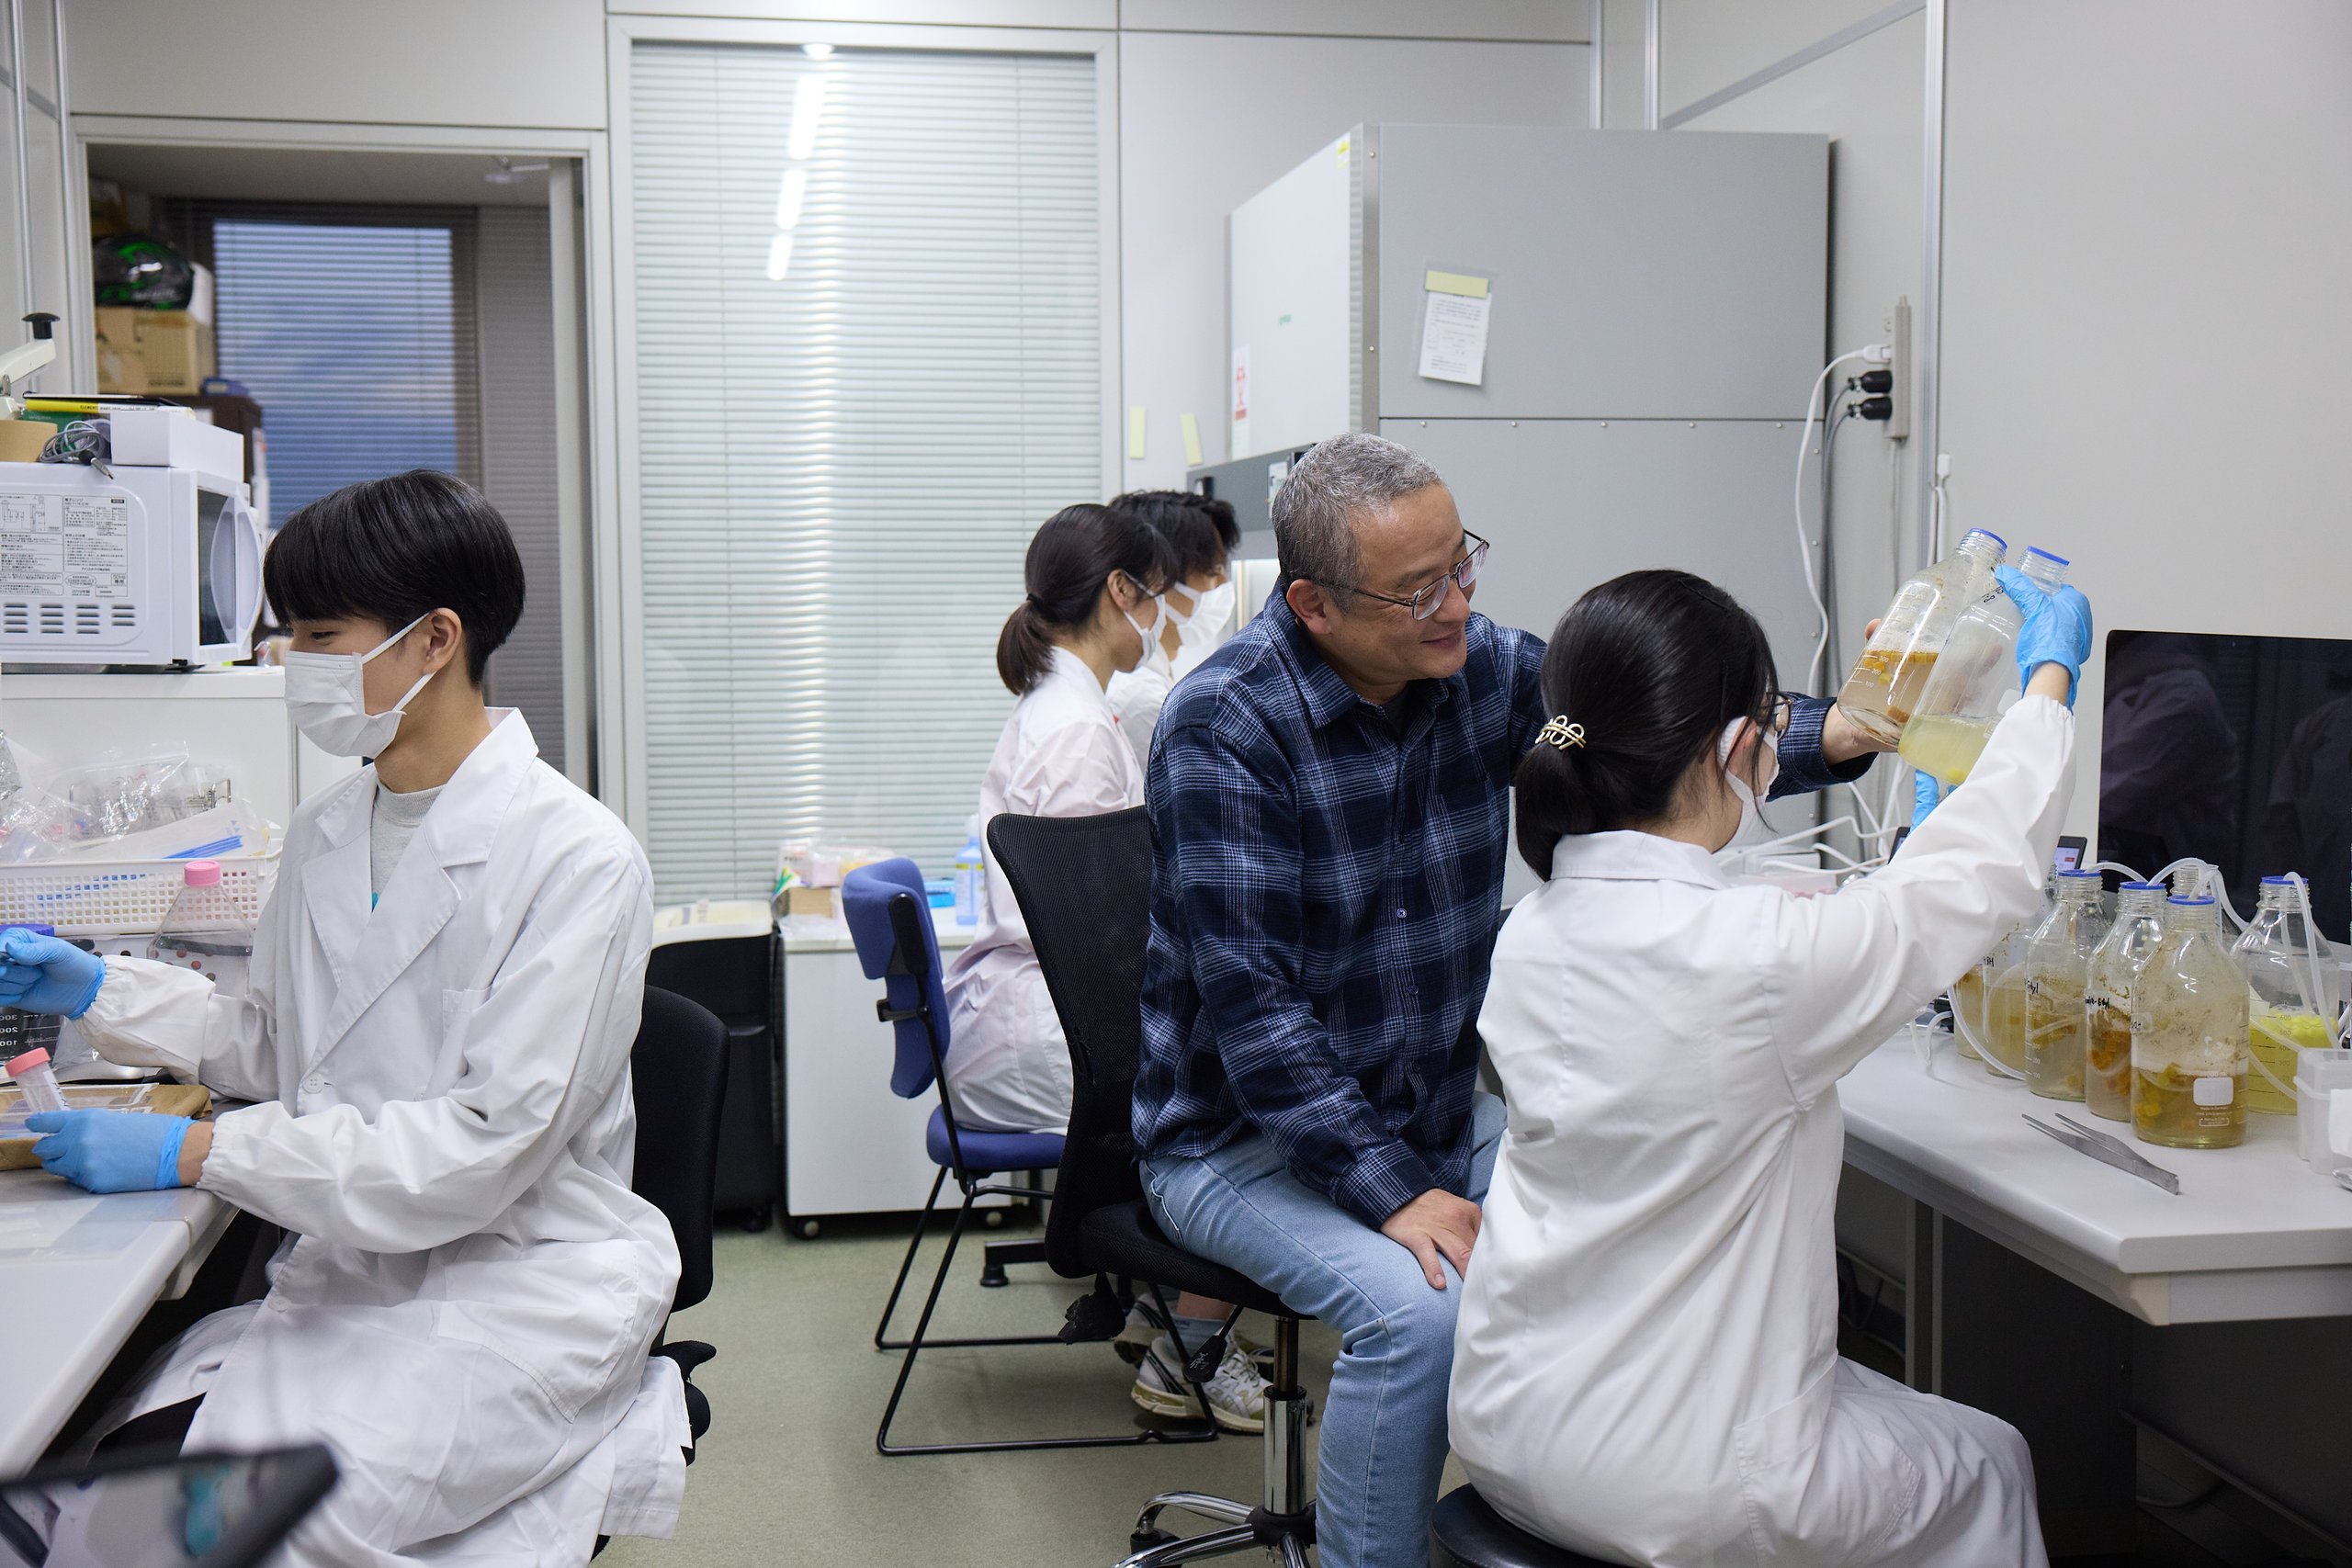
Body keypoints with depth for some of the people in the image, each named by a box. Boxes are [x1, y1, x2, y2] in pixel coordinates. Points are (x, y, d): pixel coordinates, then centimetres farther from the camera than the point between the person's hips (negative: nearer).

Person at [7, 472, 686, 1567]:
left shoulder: (576, 858, -14)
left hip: (513, 1283, -7)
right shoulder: (324, 834, 9)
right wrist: (98, 992, 8)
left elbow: (485, 1147, -19)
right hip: (341, 1272, 7)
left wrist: (192, 1152, -17)